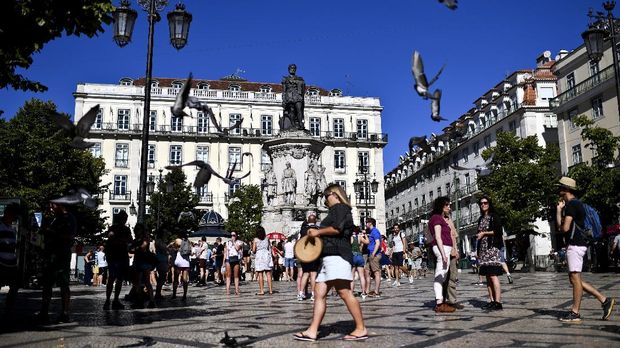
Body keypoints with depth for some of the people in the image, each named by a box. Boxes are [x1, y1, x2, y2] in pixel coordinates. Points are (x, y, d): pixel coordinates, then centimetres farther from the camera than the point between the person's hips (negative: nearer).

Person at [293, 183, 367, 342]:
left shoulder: (340, 207, 0)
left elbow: (336, 228, -16)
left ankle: (361, 329, -7)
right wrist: (318, 235, 19)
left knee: (345, 293, -12)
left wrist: (318, 232, -5)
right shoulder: (338, 211, 30)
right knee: (319, 293, 3)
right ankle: (312, 331, 0)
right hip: (329, 257, 11)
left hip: (337, 255, -11)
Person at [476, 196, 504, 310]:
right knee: (487, 276, 4)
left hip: (492, 247, -7)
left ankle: (498, 302, -16)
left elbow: (498, 231, -9)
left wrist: (484, 233, -7)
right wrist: (478, 251, 18)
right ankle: (492, 301, 6)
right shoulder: (481, 219, 20)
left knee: (493, 275, -14)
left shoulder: (494, 217, 1)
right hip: (483, 249, 7)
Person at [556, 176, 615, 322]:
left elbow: (564, 228, -19)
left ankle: (575, 313, -3)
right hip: (576, 244, 10)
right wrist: (559, 209, 20)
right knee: (574, 278, 12)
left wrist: (560, 228, 3)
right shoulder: (575, 204, 20)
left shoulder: (571, 204, -12)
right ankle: (604, 300, 13)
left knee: (575, 277, -7)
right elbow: (559, 224, 19)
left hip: (575, 244, -10)